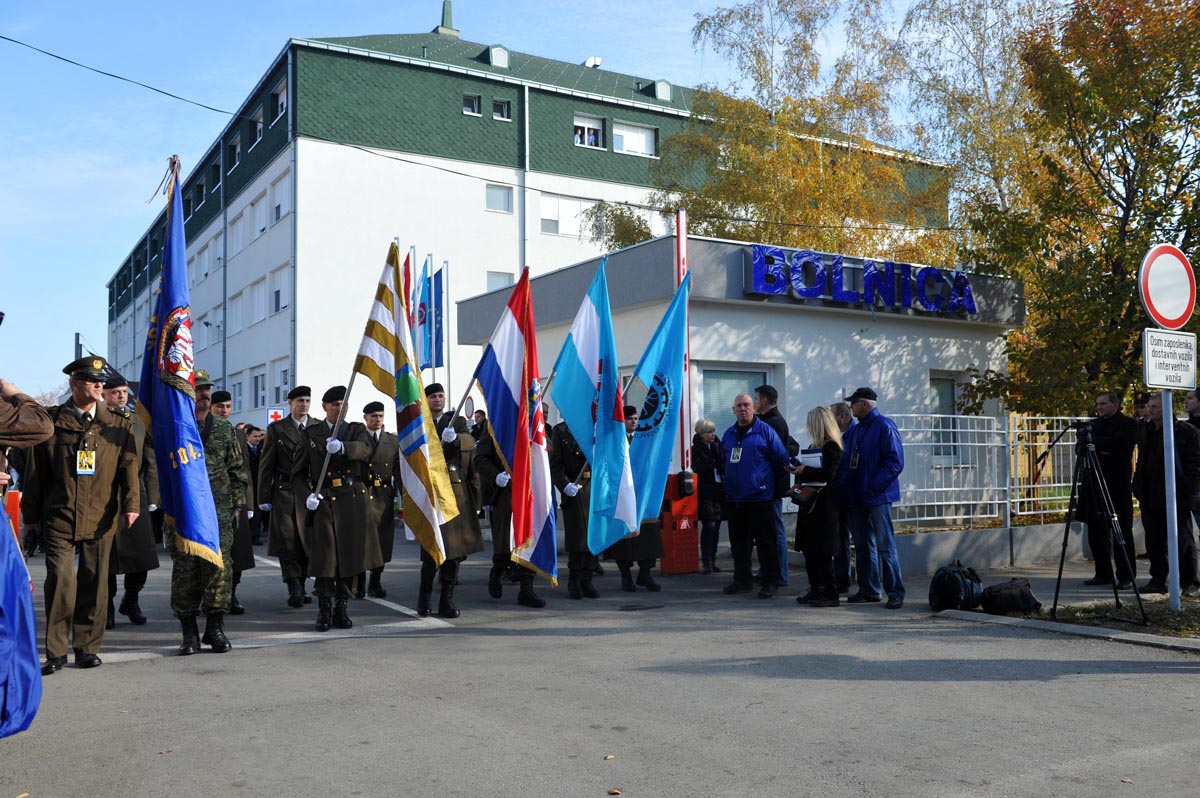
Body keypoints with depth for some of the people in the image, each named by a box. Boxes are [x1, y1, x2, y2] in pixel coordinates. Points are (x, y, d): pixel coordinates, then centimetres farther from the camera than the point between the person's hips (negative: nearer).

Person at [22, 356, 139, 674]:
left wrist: (131, 504, -11)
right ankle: (56, 652, 5)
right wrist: (31, 515, 7)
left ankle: (87, 647, 18)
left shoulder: (118, 426, 9)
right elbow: (35, 471, 8)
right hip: (59, 517, -2)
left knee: (94, 584, 6)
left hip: (100, 518, 2)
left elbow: (128, 467, 3)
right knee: (60, 582, -8)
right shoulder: (50, 421, 5)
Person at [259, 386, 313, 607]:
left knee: (307, 541, 4)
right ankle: (294, 588, -7)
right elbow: (266, 465, 5)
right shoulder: (276, 429, 6)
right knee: (287, 541, -8)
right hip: (284, 492, -1)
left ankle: (300, 586, 16)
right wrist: (264, 497, 0)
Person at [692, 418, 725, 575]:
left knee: (716, 527, 8)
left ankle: (712, 562, 15)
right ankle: (706, 563, -6)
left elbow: (725, 465, 10)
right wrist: (713, 459, -19)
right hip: (705, 492, -5)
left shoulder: (718, 445, 11)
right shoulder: (696, 448, -2)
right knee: (709, 526, -11)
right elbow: (697, 468, -15)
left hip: (719, 490, 5)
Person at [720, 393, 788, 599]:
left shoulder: (765, 431, -4)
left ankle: (771, 582, 6)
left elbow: (781, 459, -2)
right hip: (734, 498, 6)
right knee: (738, 541, 11)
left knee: (765, 541, -2)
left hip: (760, 497, -6)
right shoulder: (729, 435, 13)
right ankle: (742, 580, 21)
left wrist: (777, 483, 5)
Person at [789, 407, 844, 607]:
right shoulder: (817, 446, 16)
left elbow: (827, 474, -21)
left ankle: (831, 594, 2)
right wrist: (799, 470, 5)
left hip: (824, 507, -9)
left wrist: (804, 470, -13)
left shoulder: (832, 447, -12)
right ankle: (816, 590, 18)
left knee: (821, 552, -5)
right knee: (810, 549, 10)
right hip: (811, 504, 9)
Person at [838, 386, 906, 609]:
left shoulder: (885, 427, -9)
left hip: (878, 498, -8)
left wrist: (873, 488, -19)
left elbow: (895, 462, -16)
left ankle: (896, 592, -1)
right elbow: (846, 463, 16)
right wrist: (844, 489, 2)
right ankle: (869, 589, 21)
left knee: (885, 545, -7)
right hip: (857, 499, 8)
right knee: (863, 545, 12)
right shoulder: (855, 430, 15)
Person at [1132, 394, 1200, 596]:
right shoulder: (1144, 430, 13)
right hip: (1149, 498, 7)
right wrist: (1138, 489, 13)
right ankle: (1158, 579, 19)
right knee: (1154, 541, 10)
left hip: (1175, 498, -6)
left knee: (1183, 541, 1)